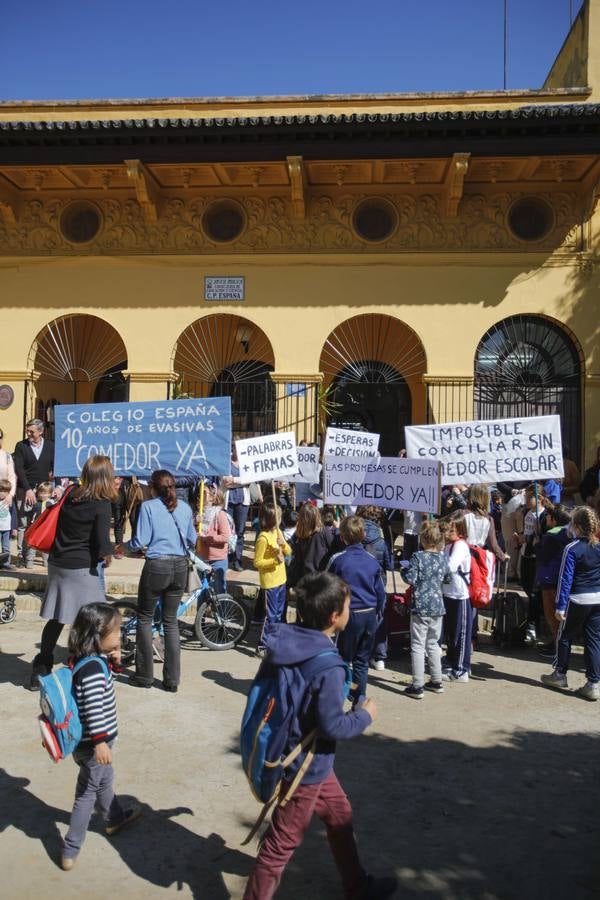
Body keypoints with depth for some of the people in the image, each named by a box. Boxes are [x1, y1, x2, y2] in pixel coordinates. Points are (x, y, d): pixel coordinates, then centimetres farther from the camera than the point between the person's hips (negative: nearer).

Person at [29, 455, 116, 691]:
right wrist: (108, 554, -2)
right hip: (84, 568, -6)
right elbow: (102, 542, -20)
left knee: (56, 618, 16)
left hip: (57, 563, 7)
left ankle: (40, 671, 26)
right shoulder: (101, 504, -14)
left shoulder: (72, 495, 5)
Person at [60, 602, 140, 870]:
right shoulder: (93, 667, -29)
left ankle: (115, 818, 49)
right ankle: (70, 851, 17)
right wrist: (100, 742, -30)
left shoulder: (85, 659, -1)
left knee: (104, 779, 28)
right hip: (93, 742, -9)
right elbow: (93, 709, -32)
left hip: (86, 739, 9)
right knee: (88, 792, 6)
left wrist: (113, 661, -1)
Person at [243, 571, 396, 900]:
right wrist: (365, 715, -8)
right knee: (282, 844, 9)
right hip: (306, 766, -9)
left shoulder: (284, 642, -8)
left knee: (340, 817, 26)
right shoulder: (327, 666, -31)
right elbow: (332, 726, -26)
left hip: (300, 757, 9)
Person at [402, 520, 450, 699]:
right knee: (433, 643, 19)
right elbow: (447, 578, 15)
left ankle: (417, 686, 2)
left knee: (418, 646, 0)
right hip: (438, 606, 5)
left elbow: (410, 579, -15)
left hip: (420, 607, -5)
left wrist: (404, 570, 3)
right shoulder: (442, 558, 3)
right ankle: (437, 681, 26)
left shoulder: (418, 557, -13)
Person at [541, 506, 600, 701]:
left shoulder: (572, 549, -15)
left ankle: (560, 675, 25)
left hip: (577, 600, -4)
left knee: (564, 637, 13)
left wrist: (560, 606, -11)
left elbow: (565, 579, -14)